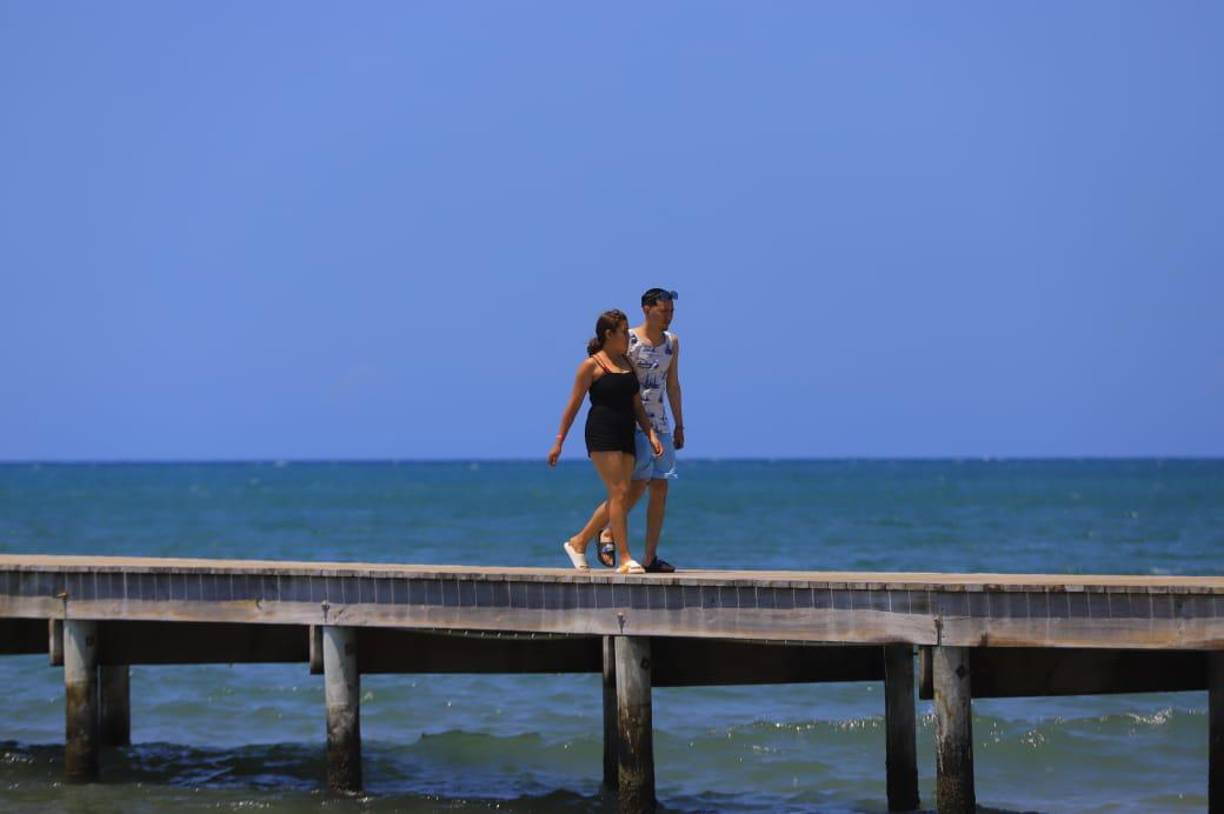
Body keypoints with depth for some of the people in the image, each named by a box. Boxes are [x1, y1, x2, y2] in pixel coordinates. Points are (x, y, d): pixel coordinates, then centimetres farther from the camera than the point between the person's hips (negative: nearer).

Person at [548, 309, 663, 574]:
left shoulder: (627, 363, 17)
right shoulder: (592, 365, -3)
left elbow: (637, 405, 17)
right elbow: (574, 405, -2)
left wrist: (651, 435, 5)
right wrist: (558, 442, -4)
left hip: (626, 434, 7)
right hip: (601, 433, -7)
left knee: (619, 497, 5)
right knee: (619, 492, -14)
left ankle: (578, 544, 19)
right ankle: (625, 560, -14)